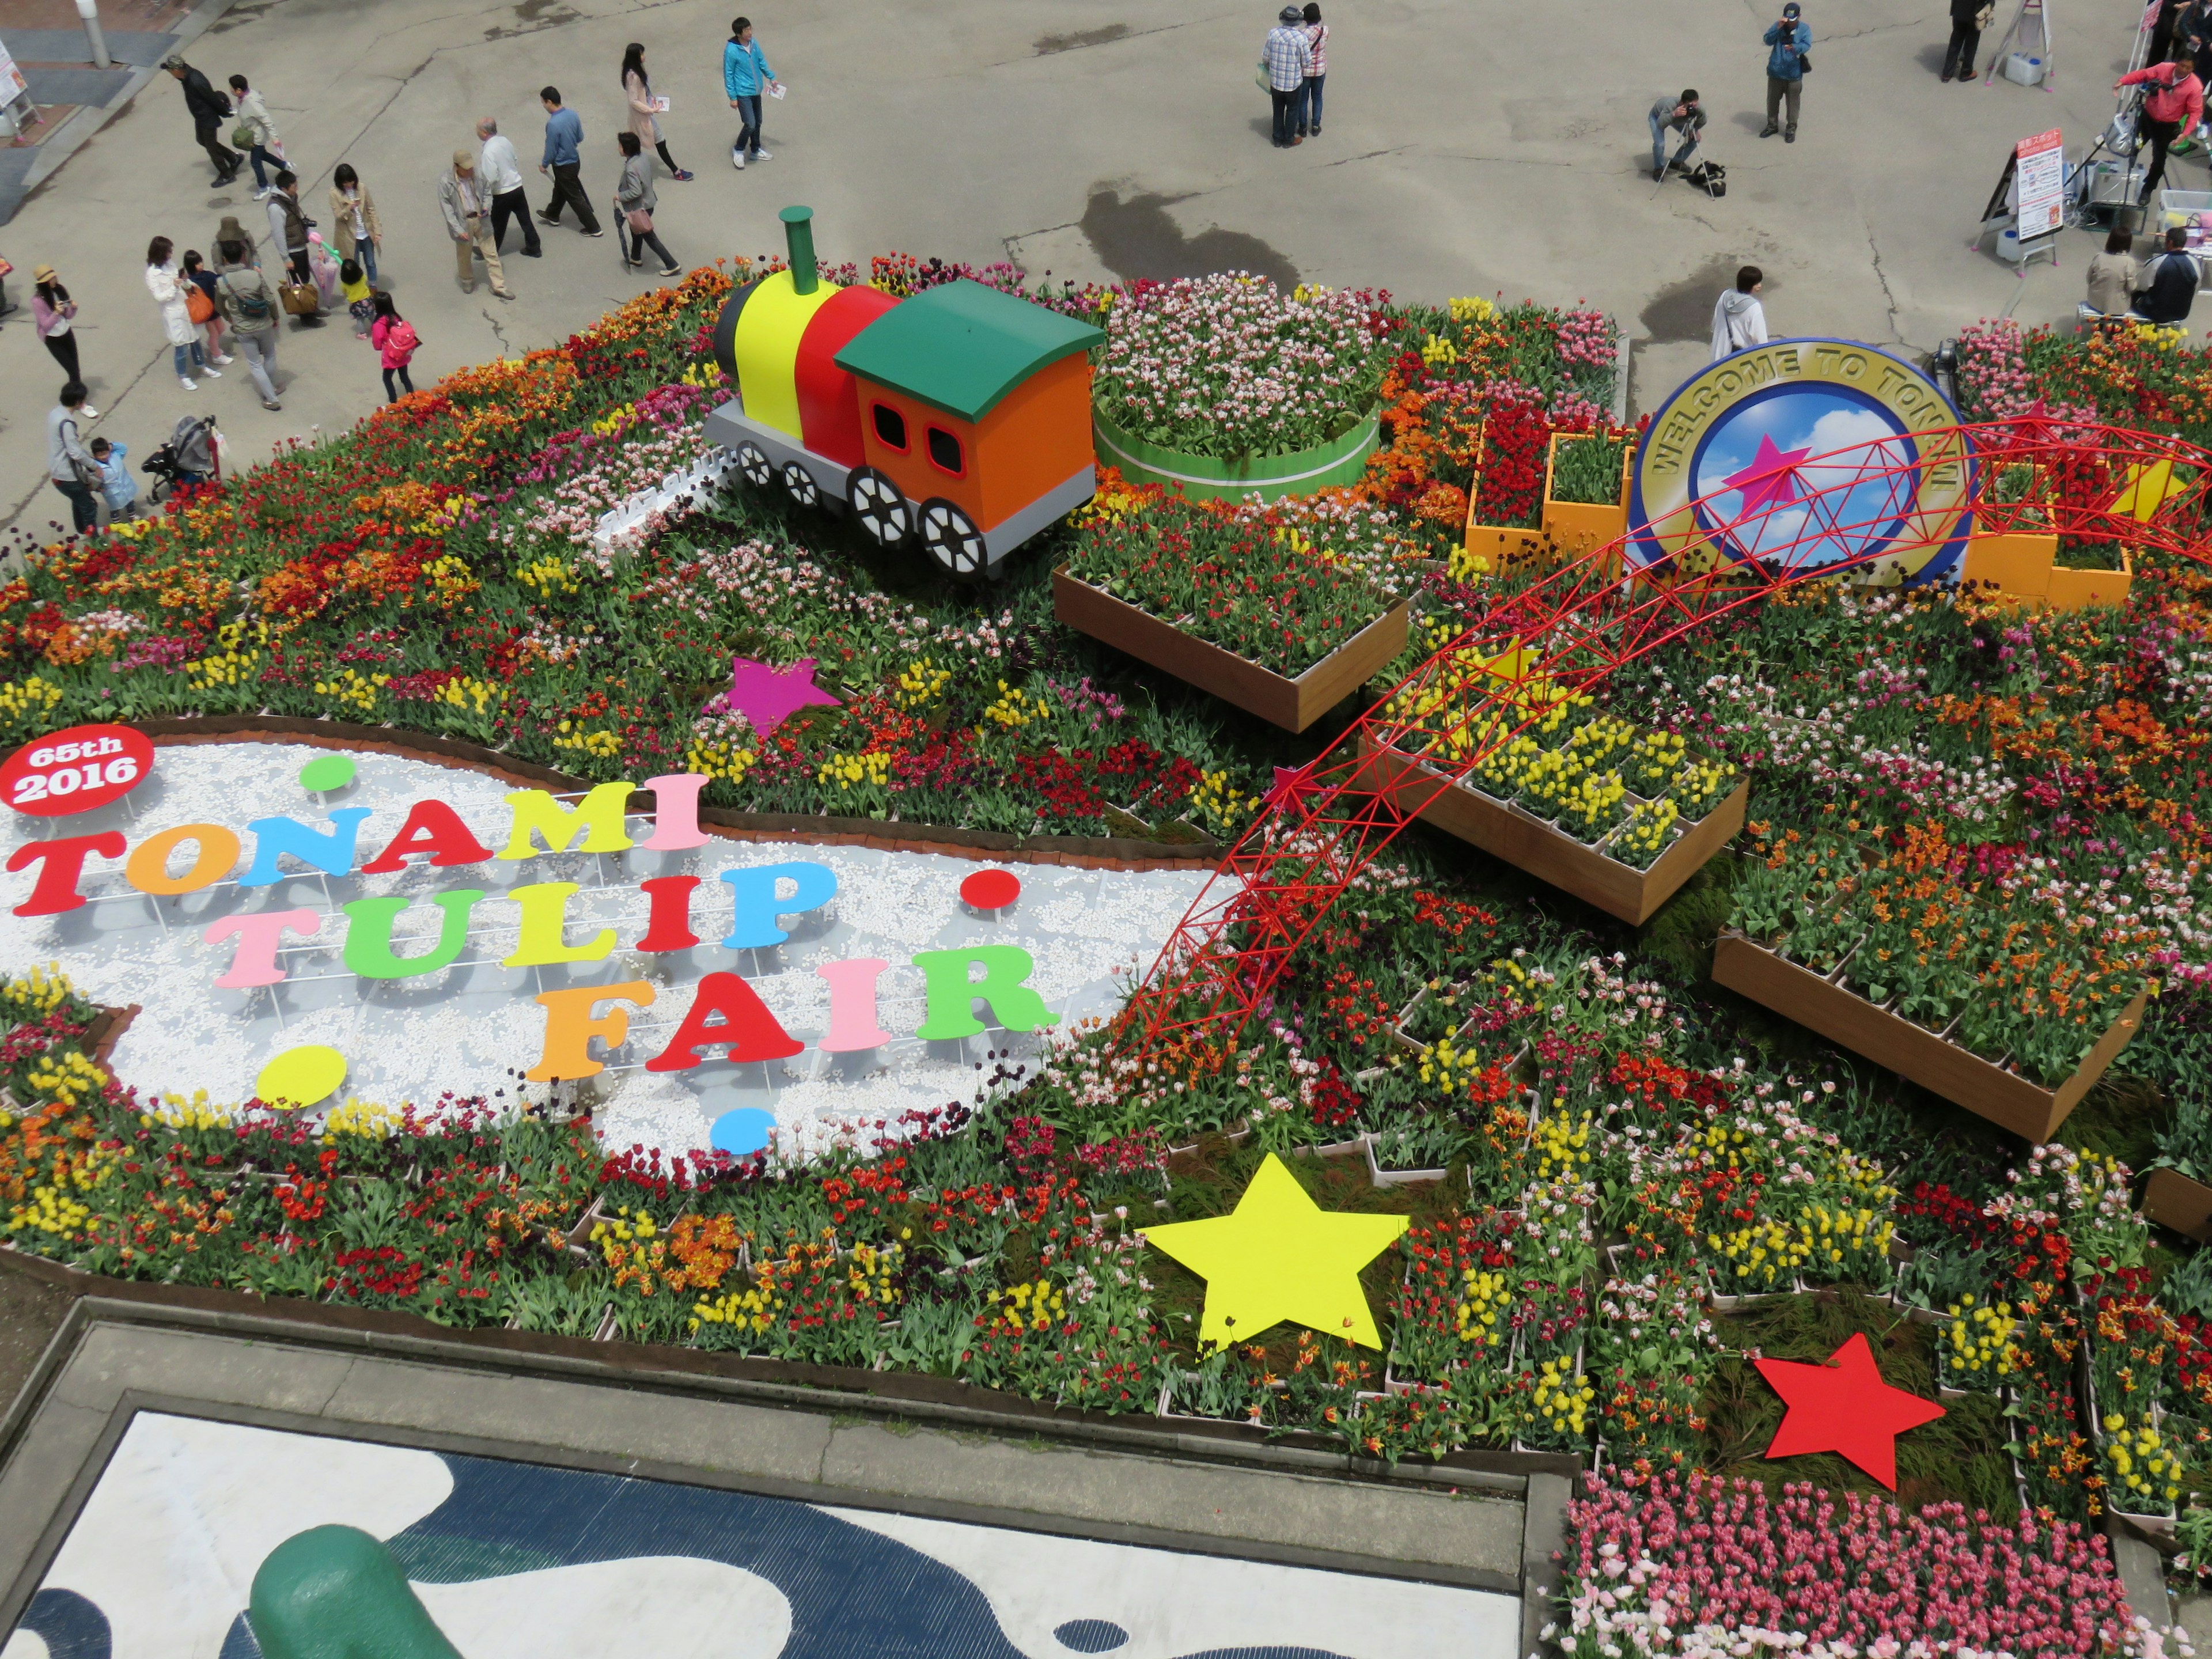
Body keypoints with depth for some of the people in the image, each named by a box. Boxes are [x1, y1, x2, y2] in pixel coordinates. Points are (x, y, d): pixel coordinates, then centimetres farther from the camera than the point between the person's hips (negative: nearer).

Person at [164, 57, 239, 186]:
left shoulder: (196, 82, -35)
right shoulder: (189, 75, -5)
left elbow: (213, 98, -25)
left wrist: (225, 113, -12)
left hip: (208, 118, -9)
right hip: (200, 117, 9)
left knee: (211, 147, 7)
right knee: (203, 141, 24)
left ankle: (227, 175, 25)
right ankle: (234, 158, 36)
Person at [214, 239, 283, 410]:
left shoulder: (221, 282, -14)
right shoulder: (256, 276, -18)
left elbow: (220, 307, 2)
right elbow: (271, 301, -14)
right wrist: (275, 318, 5)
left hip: (243, 330, 0)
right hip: (264, 325, 0)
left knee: (255, 364, 13)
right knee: (270, 356, 25)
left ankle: (272, 399, 13)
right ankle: (271, 388, 40)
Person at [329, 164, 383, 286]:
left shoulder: (362, 188, -7)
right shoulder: (335, 193, -14)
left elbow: (371, 210, -2)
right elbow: (338, 216, -15)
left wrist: (377, 230, -6)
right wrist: (349, 208, -34)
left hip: (367, 234, 2)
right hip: (350, 236, -2)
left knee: (370, 263, 16)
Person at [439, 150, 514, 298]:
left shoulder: (477, 174, -10)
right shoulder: (446, 183, -19)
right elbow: (446, 208, -14)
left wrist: (486, 207, -12)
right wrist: (458, 229, -19)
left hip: (481, 220, 2)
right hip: (463, 223, -2)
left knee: (491, 253, 7)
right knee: (464, 255, 19)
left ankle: (499, 286, 19)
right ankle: (467, 281, 45)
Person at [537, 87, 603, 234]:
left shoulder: (553, 124, -31)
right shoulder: (572, 114, -8)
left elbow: (551, 151, -21)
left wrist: (544, 165, -3)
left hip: (564, 166, -8)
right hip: (575, 160, 8)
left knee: (575, 197, 7)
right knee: (559, 189, 29)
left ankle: (594, 228, 14)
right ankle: (552, 215, 50)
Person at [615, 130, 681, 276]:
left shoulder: (631, 168, -32)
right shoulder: (644, 157, -7)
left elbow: (635, 192, -33)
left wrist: (620, 196, -17)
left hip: (639, 208, -9)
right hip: (648, 201, 9)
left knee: (650, 237, 5)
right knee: (636, 231, 29)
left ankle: (672, 266, 8)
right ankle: (636, 257, 49)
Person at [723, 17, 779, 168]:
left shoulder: (754, 43, -3)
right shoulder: (731, 51, -21)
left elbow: (762, 62, 14)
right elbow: (728, 75, -14)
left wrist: (771, 78, 16)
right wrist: (733, 97, -13)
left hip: (756, 91, 7)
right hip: (743, 93, -7)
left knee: (758, 122, 17)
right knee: (750, 124, -11)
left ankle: (755, 151, 36)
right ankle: (738, 150, 12)